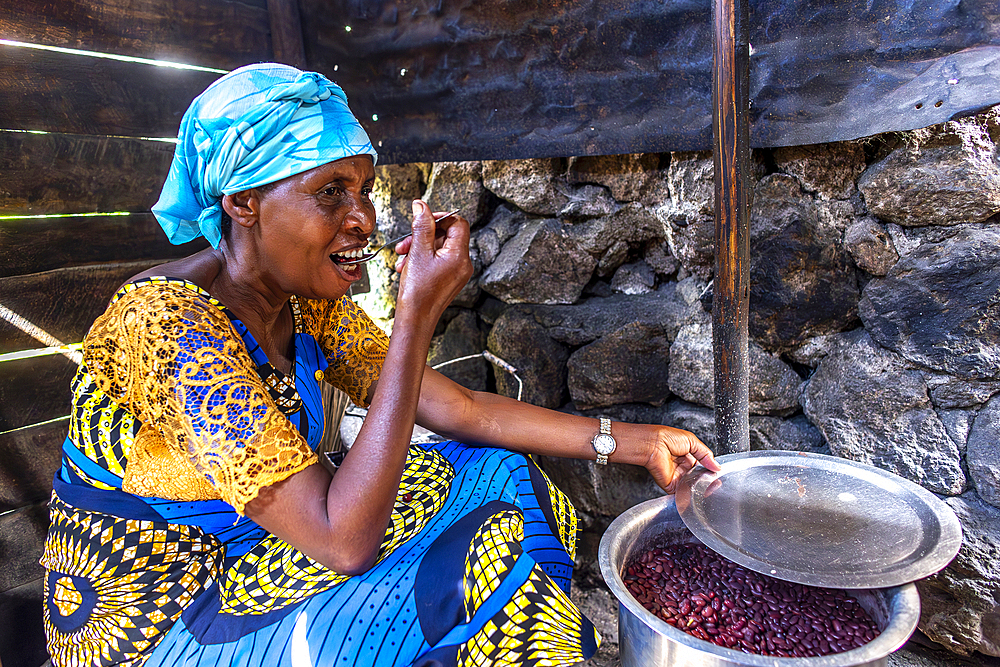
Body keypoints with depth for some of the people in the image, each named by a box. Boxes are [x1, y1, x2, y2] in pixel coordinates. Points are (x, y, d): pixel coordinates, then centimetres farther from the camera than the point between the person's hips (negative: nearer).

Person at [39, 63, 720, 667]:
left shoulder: (307, 300, -5)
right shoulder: (170, 319, -29)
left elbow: (458, 408, -5)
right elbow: (342, 541, -33)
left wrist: (627, 441, -6)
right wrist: (418, 314, -35)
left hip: (253, 553, 7)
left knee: (498, 480, 0)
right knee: (489, 581, -21)